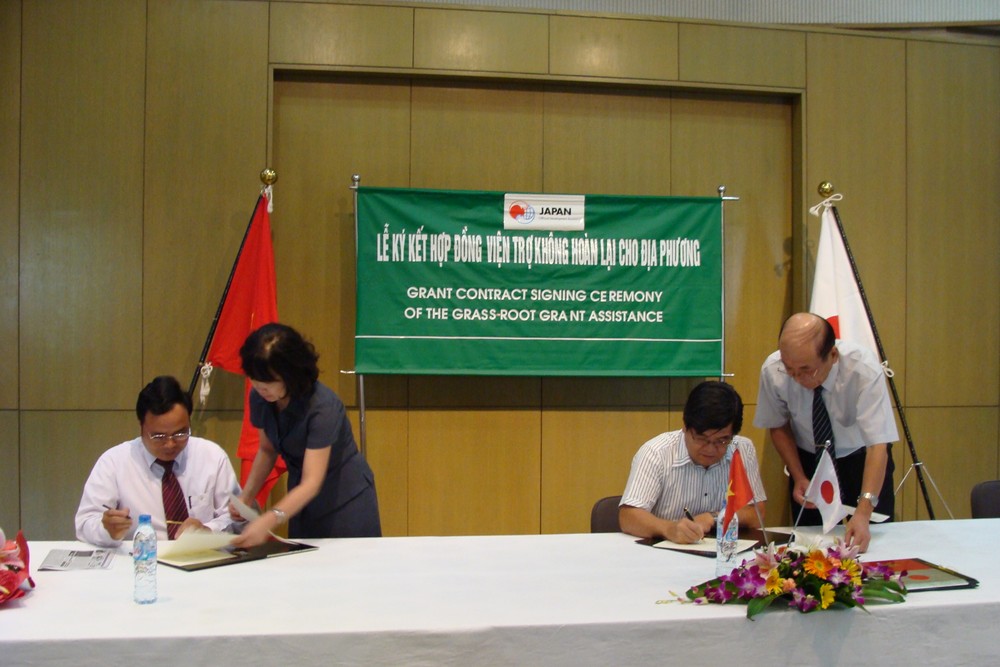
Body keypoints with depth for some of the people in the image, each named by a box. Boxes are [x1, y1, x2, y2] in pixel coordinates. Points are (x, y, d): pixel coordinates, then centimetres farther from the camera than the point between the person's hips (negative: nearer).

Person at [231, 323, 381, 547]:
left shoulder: (322, 407, -29)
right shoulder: (259, 397, -11)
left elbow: (312, 482, -34)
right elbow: (267, 449, 5)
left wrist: (270, 520, -48)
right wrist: (246, 496, -9)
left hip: (345, 499, -5)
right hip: (301, 498, 5)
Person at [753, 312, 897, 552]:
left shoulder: (863, 368, -33)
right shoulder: (772, 370, -25)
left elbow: (878, 444, -37)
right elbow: (779, 426, -6)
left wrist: (863, 512, -47)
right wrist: (799, 478, -16)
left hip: (861, 460, -1)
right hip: (808, 461, 2)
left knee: (869, 540, 0)